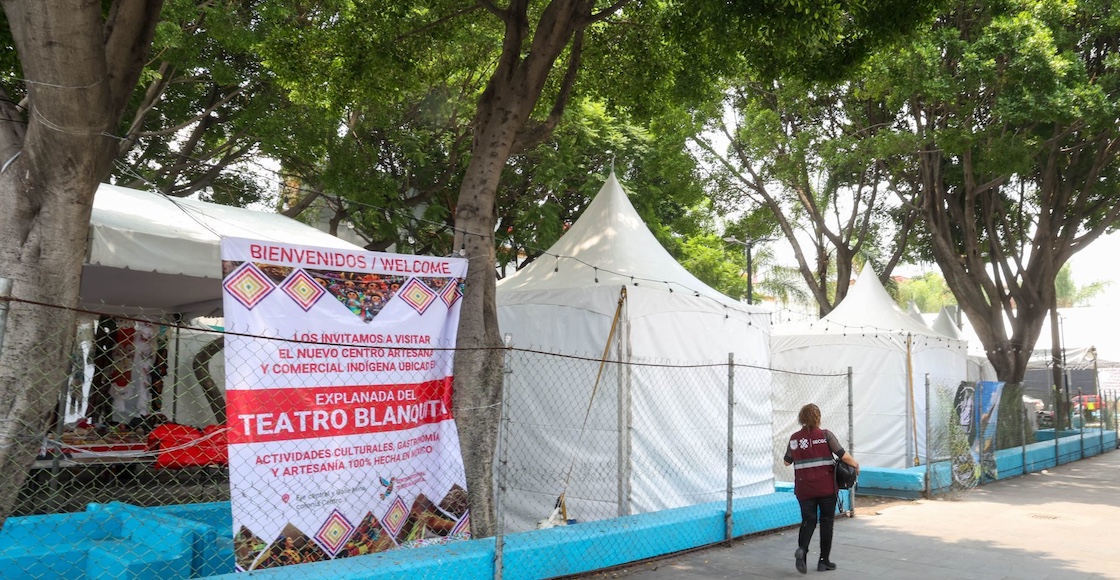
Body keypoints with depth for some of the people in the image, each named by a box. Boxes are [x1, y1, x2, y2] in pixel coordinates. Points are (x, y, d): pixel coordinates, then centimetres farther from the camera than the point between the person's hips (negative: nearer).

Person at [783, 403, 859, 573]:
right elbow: (843, 455, -10)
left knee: (808, 520, 10)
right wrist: (856, 465, 8)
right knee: (827, 521, 12)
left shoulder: (794, 438, 1)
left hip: (804, 488, 2)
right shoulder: (825, 435, -6)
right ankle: (824, 560, 16)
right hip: (826, 487, -2)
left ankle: (802, 549, -17)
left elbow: (787, 461, 11)